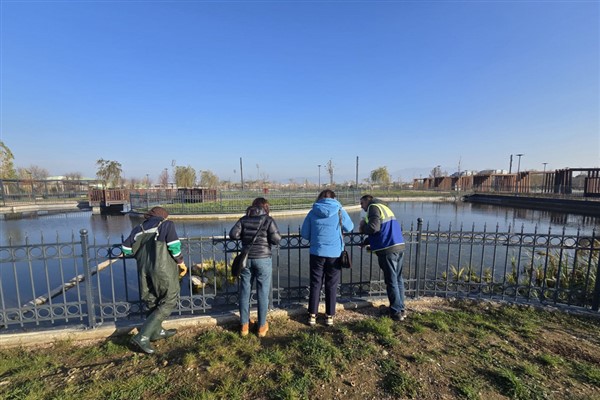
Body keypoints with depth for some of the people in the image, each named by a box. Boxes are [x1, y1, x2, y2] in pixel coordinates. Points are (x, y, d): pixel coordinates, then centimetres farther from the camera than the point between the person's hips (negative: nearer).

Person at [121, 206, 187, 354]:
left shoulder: (139, 228, 17)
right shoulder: (167, 224, 2)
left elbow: (126, 249, 11)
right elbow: (174, 245, -12)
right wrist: (181, 262, 0)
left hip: (144, 270, 6)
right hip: (163, 269, -6)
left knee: (153, 301, 22)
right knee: (167, 302, 5)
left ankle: (157, 332, 35)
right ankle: (142, 337, -2)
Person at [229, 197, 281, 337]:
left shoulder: (244, 219, 2)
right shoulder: (268, 220, -7)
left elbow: (233, 234, -4)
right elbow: (277, 239, -14)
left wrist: (245, 236, 12)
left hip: (246, 259, 3)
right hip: (263, 259, -3)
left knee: (245, 292, 14)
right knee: (263, 293, 9)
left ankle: (244, 325, 26)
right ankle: (262, 326, 21)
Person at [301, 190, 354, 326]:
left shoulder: (313, 212, -1)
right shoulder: (339, 211, -4)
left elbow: (304, 234, 3)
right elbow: (349, 228, 10)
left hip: (317, 253, 1)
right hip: (335, 254, 0)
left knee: (315, 285, 13)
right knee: (331, 286, 13)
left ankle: (312, 316, 20)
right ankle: (329, 316, 23)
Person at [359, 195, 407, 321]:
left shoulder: (373, 207, -5)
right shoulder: (384, 207, 23)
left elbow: (374, 227, -20)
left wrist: (362, 227, 2)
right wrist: (366, 242, 31)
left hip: (388, 249, -9)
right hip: (399, 247, 9)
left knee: (391, 281, 3)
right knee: (398, 279, 16)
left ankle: (396, 312, 13)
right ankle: (401, 309, 27)